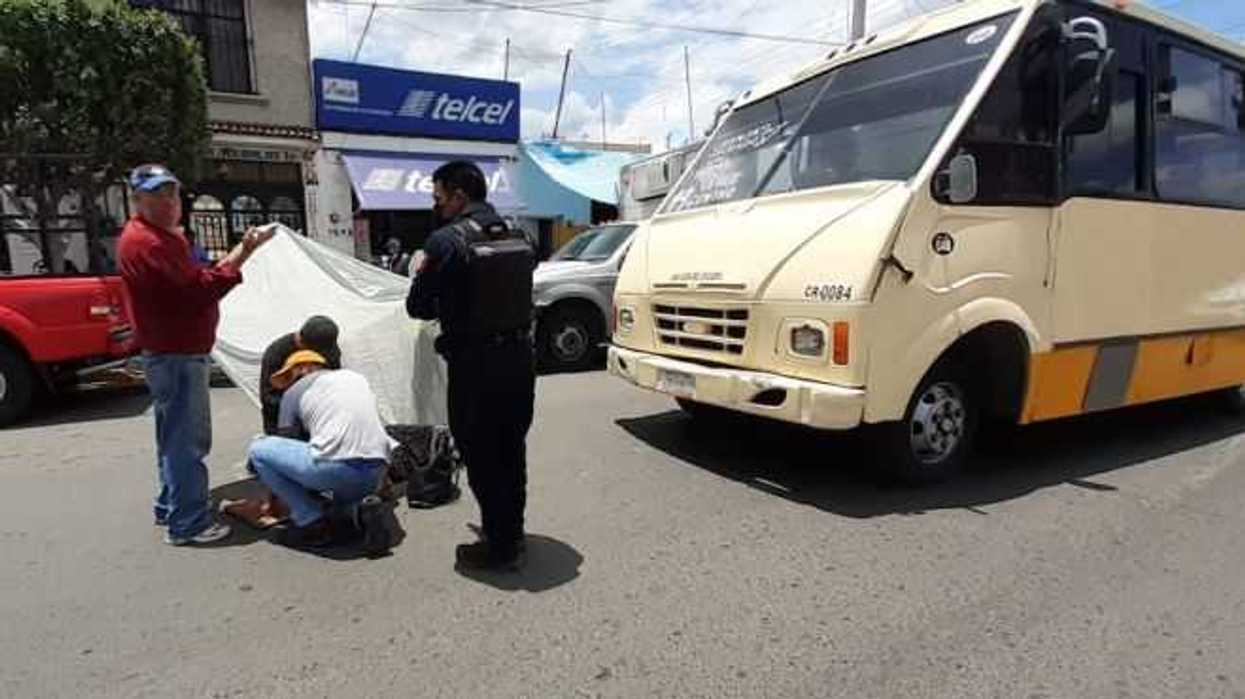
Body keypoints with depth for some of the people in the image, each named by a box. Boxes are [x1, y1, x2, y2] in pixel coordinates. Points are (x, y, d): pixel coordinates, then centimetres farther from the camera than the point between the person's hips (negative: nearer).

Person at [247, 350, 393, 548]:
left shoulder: (294, 391, 17)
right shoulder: (357, 377, 28)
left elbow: (285, 442, 25)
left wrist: (275, 502, 38)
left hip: (336, 467, -6)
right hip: (377, 473, 6)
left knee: (258, 450, 14)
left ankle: (311, 522, 9)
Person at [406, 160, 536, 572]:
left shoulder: (446, 241, -13)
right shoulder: (515, 235, 8)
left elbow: (418, 306, -7)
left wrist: (423, 272, 13)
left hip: (475, 365, -7)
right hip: (519, 356, 7)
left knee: (481, 457, 6)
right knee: (511, 452, 18)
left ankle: (500, 548, 16)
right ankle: (512, 534, 33)